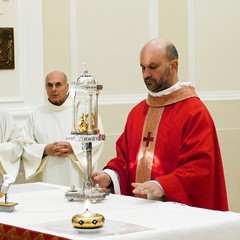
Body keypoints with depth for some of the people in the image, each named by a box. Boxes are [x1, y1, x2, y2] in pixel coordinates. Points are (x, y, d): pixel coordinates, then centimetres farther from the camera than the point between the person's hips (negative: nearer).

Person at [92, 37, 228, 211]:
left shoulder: (195, 112, -4)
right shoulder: (137, 112, 16)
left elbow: (200, 166, -12)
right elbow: (124, 157, 18)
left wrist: (162, 186, -25)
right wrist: (109, 176, -3)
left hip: (178, 209, -6)